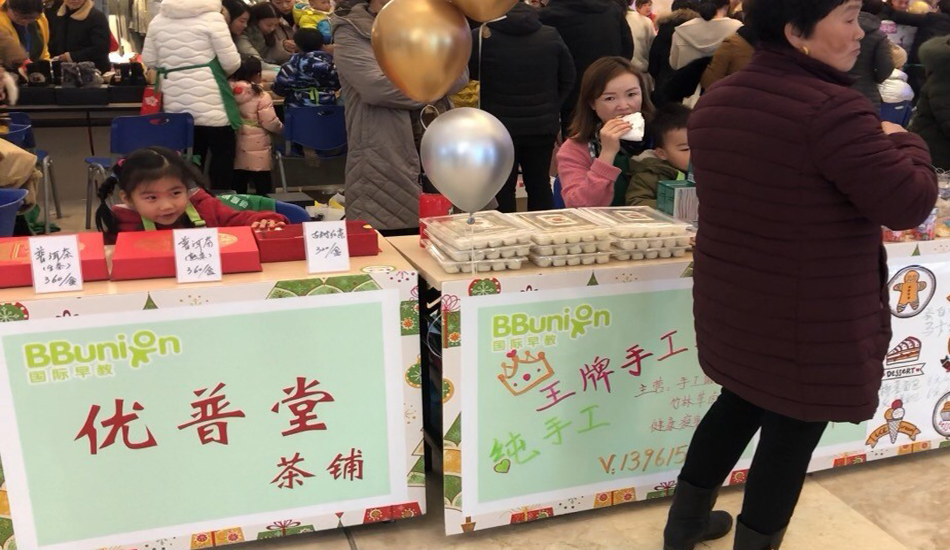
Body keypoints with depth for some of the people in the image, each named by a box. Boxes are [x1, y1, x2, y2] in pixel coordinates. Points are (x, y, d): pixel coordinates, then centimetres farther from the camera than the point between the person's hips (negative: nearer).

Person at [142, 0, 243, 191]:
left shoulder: (158, 20, 8)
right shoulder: (211, 17, -7)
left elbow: (149, 61, 13)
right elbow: (232, 62, -8)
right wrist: (219, 70, 14)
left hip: (176, 105, 5)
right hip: (210, 105, -5)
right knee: (222, 154, 5)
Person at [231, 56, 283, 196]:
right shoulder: (261, 96, -14)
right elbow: (270, 122, -14)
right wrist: (282, 129, 4)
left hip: (236, 148, 5)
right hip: (257, 151, -5)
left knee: (238, 189, 12)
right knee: (263, 189, 3)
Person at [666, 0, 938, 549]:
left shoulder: (715, 101, 2)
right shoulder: (831, 108, -24)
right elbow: (909, 203, -21)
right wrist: (902, 143, -2)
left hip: (733, 306, 8)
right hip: (810, 321, -8)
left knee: (743, 403, 26)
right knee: (792, 432, 11)